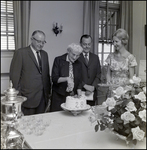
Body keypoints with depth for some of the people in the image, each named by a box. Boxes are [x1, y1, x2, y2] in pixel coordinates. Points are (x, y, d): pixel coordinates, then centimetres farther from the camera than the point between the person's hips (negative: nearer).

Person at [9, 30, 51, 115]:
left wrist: (48, 91, 12)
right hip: (28, 96, -5)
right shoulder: (20, 53, -5)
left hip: (43, 96, 5)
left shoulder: (44, 54, 14)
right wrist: (17, 95, -10)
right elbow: (14, 75, -7)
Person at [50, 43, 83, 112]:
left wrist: (79, 92, -8)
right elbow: (54, 78, -11)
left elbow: (79, 81, 8)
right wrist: (66, 78, -26)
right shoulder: (58, 60, -5)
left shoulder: (78, 64, 7)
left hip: (72, 96, 3)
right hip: (59, 96, -3)